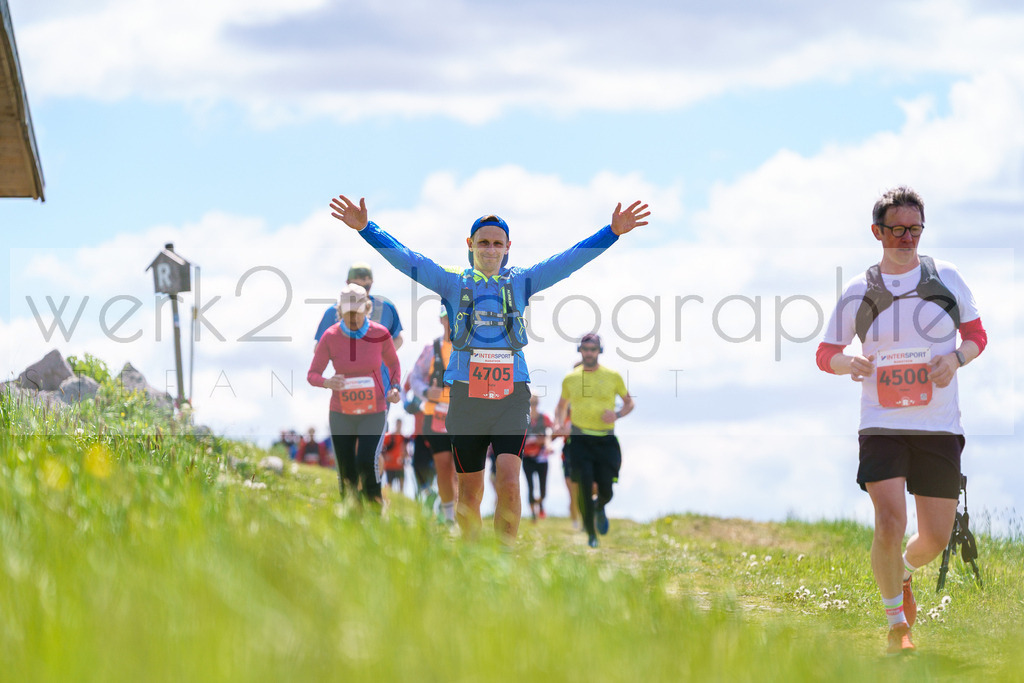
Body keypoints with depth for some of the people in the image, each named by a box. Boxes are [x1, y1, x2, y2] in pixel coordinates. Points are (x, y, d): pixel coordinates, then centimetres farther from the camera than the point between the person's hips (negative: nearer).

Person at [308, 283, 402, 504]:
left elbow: (393, 363, 13)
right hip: (341, 413, 1)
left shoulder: (380, 334, -7)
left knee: (367, 463, -21)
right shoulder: (330, 337, -8)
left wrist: (395, 388, -5)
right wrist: (327, 383, -26)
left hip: (373, 413, -1)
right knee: (346, 473, 3)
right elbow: (312, 375, -3)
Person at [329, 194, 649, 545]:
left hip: (511, 395, 0)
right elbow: (402, 257, -2)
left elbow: (573, 258, 0)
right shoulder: (453, 282, 6)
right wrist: (365, 228, -15)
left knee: (508, 481, -15)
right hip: (466, 395, 0)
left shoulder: (521, 281, 8)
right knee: (469, 491, 5)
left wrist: (613, 232, -12)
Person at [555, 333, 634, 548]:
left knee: (606, 490, -2)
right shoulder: (570, 379, 6)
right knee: (584, 488, -11)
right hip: (580, 440, 0)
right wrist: (559, 425, 2)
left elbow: (629, 402, 13)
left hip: (606, 440, 0)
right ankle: (591, 535, 3)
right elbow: (561, 405, 21)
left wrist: (617, 414, -8)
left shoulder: (613, 377, 2)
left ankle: (599, 507, 36)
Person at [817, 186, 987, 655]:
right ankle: (896, 623, 4)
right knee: (889, 524, -19)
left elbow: (977, 336, 13)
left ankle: (904, 573, 43)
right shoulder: (859, 292, 2)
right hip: (882, 426, -2)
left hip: (939, 427, 2)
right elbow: (825, 354, 10)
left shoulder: (945, 278, 4)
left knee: (936, 537, 5)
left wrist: (955, 358, -9)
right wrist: (848, 363, -13)